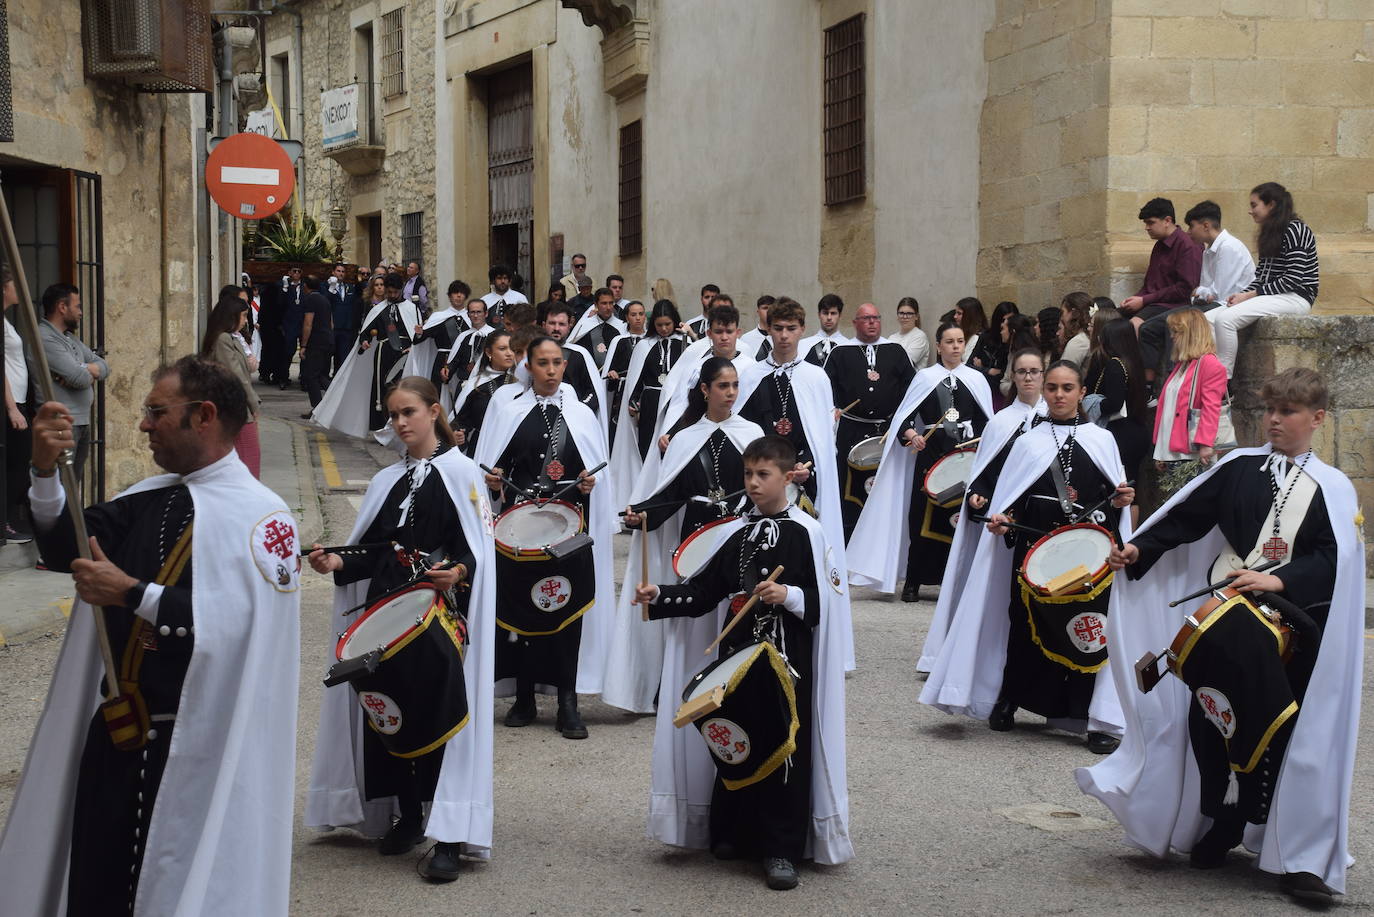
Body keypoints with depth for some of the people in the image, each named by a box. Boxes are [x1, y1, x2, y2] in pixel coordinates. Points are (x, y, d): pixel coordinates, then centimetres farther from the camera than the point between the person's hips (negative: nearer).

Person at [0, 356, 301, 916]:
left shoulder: (259, 516, -13)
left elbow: (245, 623, -24)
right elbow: (64, 549, 10)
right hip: (115, 737, 7)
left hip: (197, 750, -7)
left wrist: (132, 593, -19)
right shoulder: (148, 499, 11)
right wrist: (46, 471, -6)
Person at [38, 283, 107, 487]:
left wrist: (84, 370, -8)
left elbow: (104, 367, 13)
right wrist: (90, 373, 5)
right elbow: (80, 378, -19)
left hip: (82, 422, 10)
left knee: (74, 486, 11)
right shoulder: (44, 338, -13)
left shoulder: (71, 338, 19)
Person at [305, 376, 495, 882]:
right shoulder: (387, 480, 16)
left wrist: (458, 572, -26)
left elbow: (478, 552, -7)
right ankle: (407, 817, 20)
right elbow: (373, 551, 15)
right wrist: (338, 562, -3)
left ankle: (449, 835, -5)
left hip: (441, 614, -6)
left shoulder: (460, 472, -2)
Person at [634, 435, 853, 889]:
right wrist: (659, 596, 0)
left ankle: (782, 849, 3)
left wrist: (789, 595, -23)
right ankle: (732, 833, 23)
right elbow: (704, 591, 12)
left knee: (784, 748, -3)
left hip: (787, 659, -5)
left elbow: (828, 601, -9)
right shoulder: (737, 532, 11)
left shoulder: (806, 533, -5)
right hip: (737, 654, 5)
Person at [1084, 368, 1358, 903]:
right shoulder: (1238, 468, 9)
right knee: (1212, 721, 1)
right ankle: (1218, 832, 19)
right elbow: (1188, 517, 8)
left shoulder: (1333, 489, 5)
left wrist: (1278, 580, -22)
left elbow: (1333, 558, -6)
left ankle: (1301, 858, 5)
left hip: (1294, 626, -1)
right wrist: (1140, 549, -6)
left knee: (1293, 737, -2)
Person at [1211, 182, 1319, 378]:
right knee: (1209, 319, -6)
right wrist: (1242, 294, -3)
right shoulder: (1271, 232, 19)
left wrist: (1250, 295, -16)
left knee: (1225, 318, -26)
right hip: (1272, 296, 10)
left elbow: (1293, 279, -18)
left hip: (1295, 297, -10)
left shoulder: (1295, 230, -11)